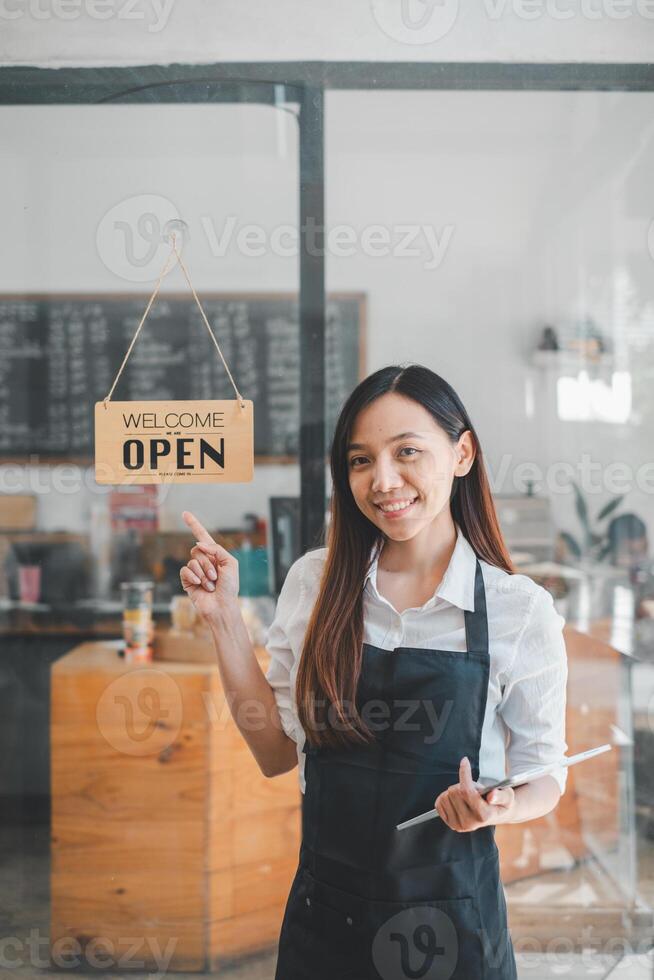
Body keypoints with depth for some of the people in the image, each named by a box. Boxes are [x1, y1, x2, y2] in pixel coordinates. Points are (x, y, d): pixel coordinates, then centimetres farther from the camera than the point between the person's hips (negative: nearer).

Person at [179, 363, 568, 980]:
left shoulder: (521, 609, -12)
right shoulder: (314, 582, -5)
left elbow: (543, 778, -1)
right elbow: (277, 751, 0)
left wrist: (495, 808, -22)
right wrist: (224, 619, -7)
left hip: (449, 917, -2)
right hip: (323, 907, 2)